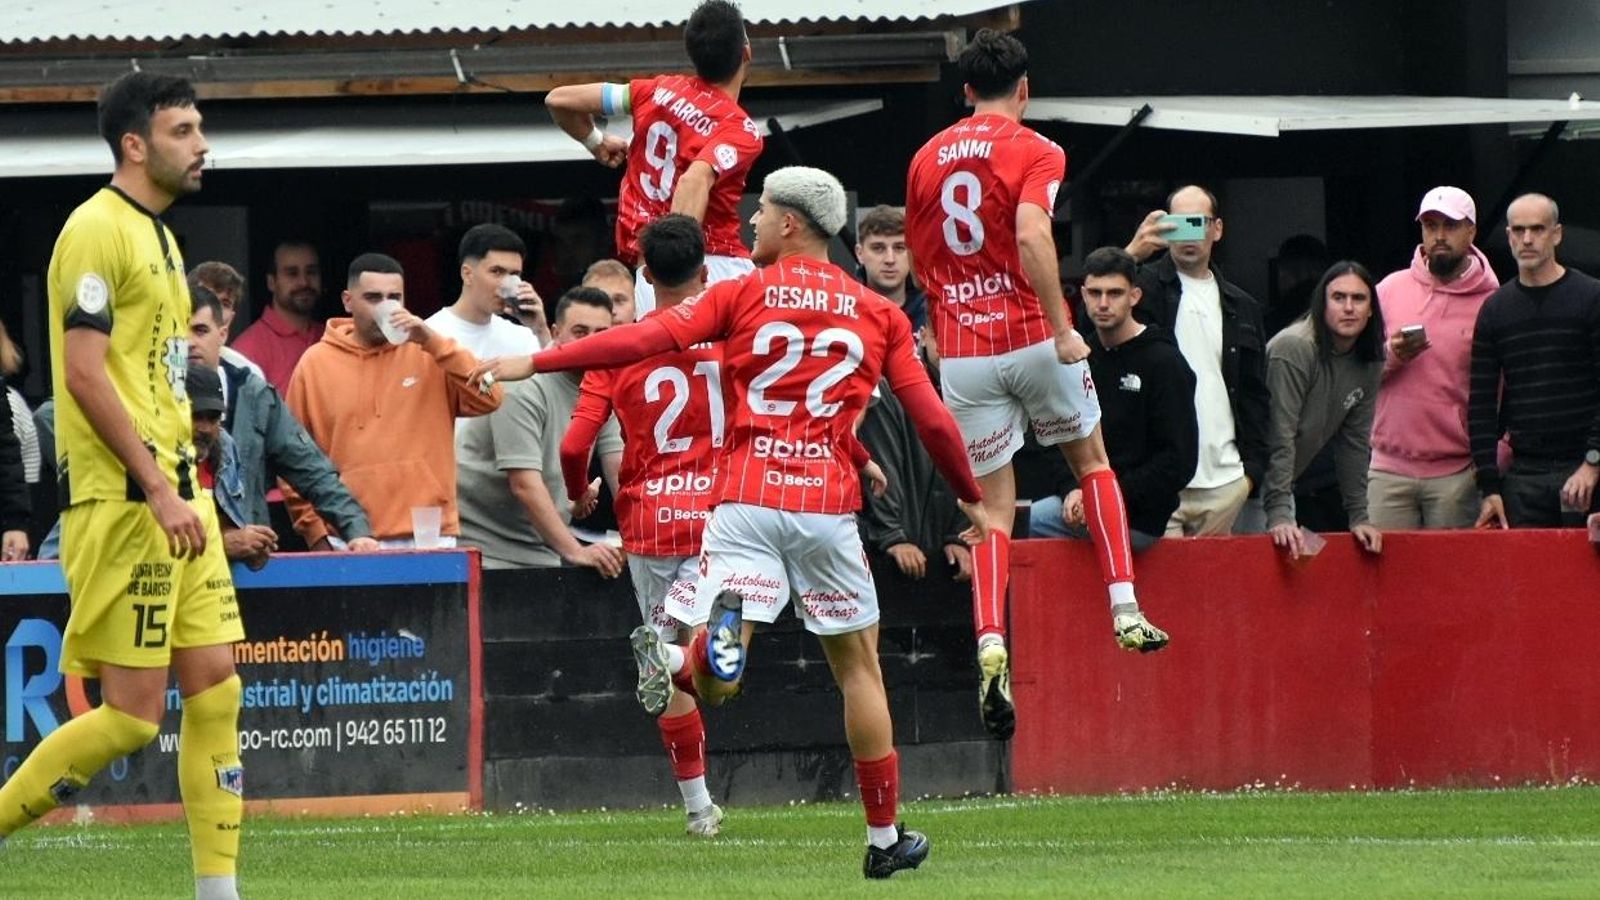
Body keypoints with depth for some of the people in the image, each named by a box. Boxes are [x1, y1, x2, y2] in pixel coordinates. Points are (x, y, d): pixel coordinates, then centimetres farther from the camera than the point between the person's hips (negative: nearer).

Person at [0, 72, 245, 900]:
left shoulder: (159, 236, 18)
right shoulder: (98, 229, -12)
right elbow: (84, 372, -18)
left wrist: (184, 484, 17)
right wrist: (157, 490, -21)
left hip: (174, 495, 9)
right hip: (121, 499, -9)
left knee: (215, 687, 4)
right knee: (132, 714, -9)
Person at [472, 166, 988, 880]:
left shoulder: (744, 294, 3)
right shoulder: (878, 314, 10)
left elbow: (646, 338, -7)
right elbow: (932, 420, 9)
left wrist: (533, 363, -6)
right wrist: (971, 499, 26)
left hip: (747, 500, -2)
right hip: (827, 503, 2)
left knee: (718, 680, -8)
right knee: (858, 663, 15)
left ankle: (723, 629, -45)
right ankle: (884, 840, 19)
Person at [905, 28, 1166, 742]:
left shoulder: (927, 159, 11)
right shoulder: (1034, 152, -5)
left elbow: (919, 261, 18)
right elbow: (1031, 236, -21)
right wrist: (1062, 330, -21)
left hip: (961, 353, 3)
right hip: (1031, 336, -3)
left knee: (993, 506, 5)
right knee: (1091, 461, 20)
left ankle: (990, 645, -16)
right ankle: (1125, 610, 11)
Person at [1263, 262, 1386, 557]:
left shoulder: (1368, 363, 2)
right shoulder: (1293, 349, -21)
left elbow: (1354, 443, 8)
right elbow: (1279, 438, -25)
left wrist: (1358, 518, 3)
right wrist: (1278, 516, -30)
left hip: (1282, 484, 8)